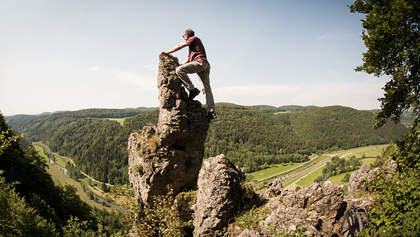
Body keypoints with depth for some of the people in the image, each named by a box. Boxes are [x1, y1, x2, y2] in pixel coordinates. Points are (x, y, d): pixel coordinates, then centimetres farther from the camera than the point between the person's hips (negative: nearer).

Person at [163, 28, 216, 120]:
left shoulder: (194, 38, 12)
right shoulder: (191, 47, 37)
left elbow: (180, 46, 8)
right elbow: (188, 61, 34)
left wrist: (168, 52, 15)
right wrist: (178, 65, 29)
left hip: (200, 62, -9)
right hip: (206, 65, 9)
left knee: (179, 70, -20)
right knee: (207, 88, -4)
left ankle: (192, 89, -23)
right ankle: (211, 111, -14)